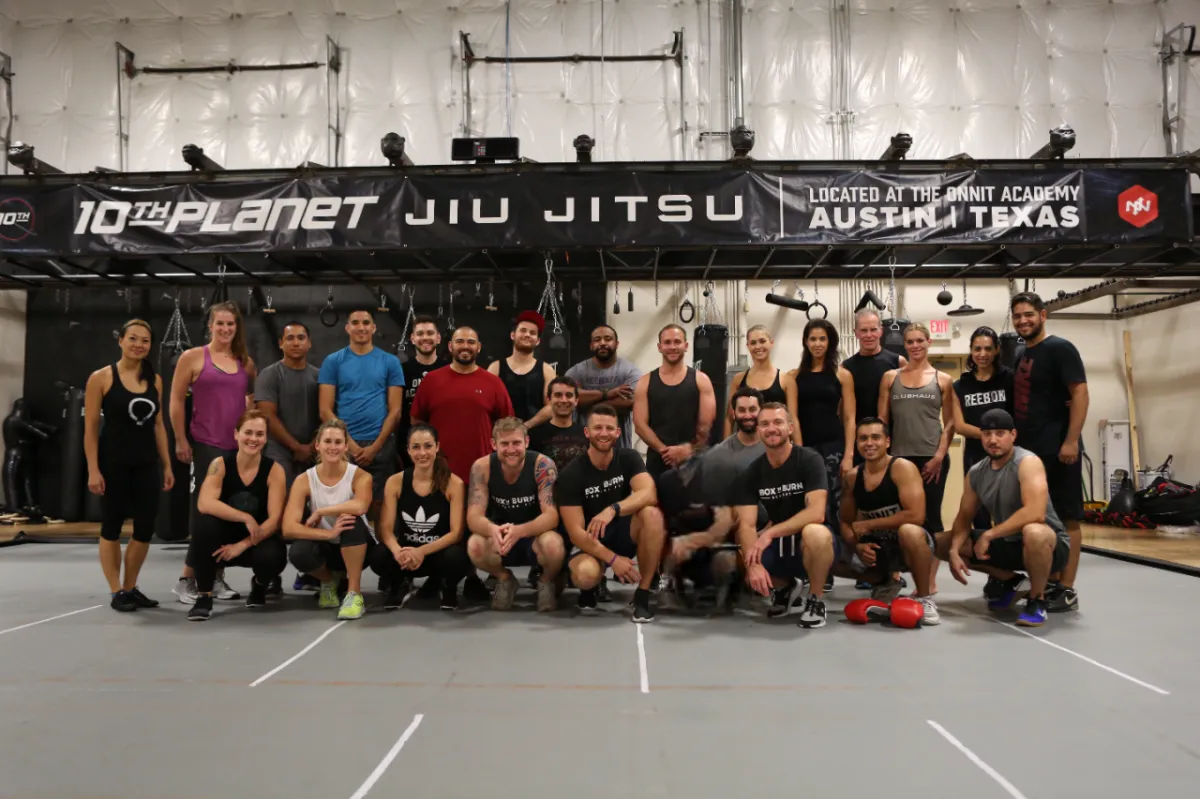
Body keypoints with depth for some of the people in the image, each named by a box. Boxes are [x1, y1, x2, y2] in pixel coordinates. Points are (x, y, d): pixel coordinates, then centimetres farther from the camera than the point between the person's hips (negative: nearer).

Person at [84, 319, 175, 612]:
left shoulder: (155, 380, 8)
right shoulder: (101, 378, -5)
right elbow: (90, 427, -6)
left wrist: (167, 465, 9)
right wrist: (93, 469, -12)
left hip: (146, 465, 4)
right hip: (112, 465, -4)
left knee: (145, 528, 5)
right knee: (112, 527, 5)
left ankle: (131, 587, 21)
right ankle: (116, 592, 14)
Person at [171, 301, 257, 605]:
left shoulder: (246, 361, 12)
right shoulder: (193, 357, 0)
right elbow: (176, 401, -1)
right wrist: (181, 440, -6)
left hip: (239, 446, 5)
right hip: (206, 446, -4)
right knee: (204, 510, -4)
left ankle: (217, 577, 19)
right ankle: (188, 579, 7)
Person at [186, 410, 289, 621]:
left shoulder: (274, 470, -10)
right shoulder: (220, 464, -9)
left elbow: (275, 519, -16)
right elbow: (205, 504, -25)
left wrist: (243, 545, -25)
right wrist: (245, 518, -31)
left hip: (258, 540, 0)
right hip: (224, 539, 0)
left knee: (270, 557, -33)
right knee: (206, 522, -31)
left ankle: (260, 584, 10)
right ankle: (203, 596, -15)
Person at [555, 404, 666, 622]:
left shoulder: (629, 458, -8)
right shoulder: (571, 474, -15)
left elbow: (649, 494, -26)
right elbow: (575, 532, -19)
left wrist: (612, 509, -42)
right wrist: (613, 559, -28)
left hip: (624, 532, 3)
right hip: (591, 542, -2)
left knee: (652, 514, -30)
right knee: (586, 574, -37)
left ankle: (642, 595, -17)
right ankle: (589, 588, 5)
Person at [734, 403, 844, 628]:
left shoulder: (810, 460, -15)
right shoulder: (752, 473, -3)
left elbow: (816, 513, -26)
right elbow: (746, 525, -12)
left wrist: (770, 533, -31)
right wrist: (753, 564, -29)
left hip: (812, 543, -5)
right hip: (779, 545, 5)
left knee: (815, 532, -39)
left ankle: (816, 600, -10)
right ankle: (785, 587, 15)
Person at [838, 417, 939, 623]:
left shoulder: (902, 468, -17)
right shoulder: (851, 477, 0)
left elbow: (916, 516, -29)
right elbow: (845, 521, 5)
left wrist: (868, 525, -21)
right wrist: (857, 546, -17)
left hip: (909, 545, -6)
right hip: (877, 548, 7)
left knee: (909, 531, -38)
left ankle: (924, 598, -14)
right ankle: (884, 581, 19)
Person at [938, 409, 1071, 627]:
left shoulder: (1027, 462, -22)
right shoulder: (975, 473, 0)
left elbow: (1035, 513, -35)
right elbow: (964, 517, 6)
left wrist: (988, 535, -28)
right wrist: (954, 551, -13)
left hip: (1048, 544, -7)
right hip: (1007, 543, 7)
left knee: (1034, 532, -42)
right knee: (942, 543, 2)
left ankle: (1037, 599, -13)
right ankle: (1010, 581, 16)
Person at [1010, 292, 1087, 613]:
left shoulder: (1059, 349, -7)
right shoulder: (1021, 356, 16)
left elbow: (1080, 393, -14)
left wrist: (1071, 440, -22)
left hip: (1057, 449, -8)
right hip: (1029, 450, 8)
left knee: (1066, 517, -3)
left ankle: (1066, 590, 0)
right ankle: (1048, 582, 21)